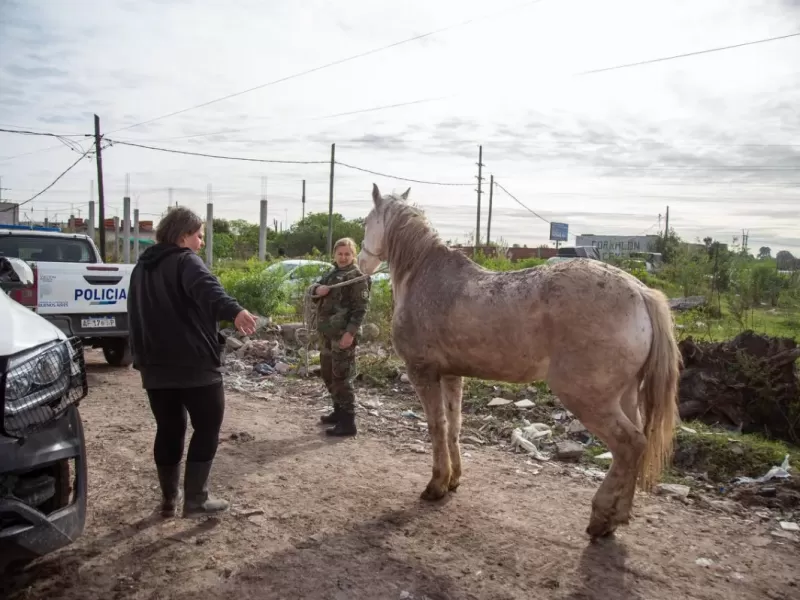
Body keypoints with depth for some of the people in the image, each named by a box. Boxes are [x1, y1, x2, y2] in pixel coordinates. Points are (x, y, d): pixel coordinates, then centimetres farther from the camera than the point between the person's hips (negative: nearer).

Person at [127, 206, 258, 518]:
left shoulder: (142, 267, 17)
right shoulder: (185, 261, -9)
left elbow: (136, 316, 24)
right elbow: (207, 288, -33)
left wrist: (141, 358, 32)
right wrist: (233, 310, -50)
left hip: (156, 365, 7)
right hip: (194, 364, -7)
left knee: (168, 429, 15)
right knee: (207, 426, 5)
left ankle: (169, 499, 22)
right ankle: (196, 498, 4)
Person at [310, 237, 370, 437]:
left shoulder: (357, 276, -8)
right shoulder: (332, 274, 17)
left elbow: (360, 308, -15)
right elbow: (314, 288, 20)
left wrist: (350, 332, -24)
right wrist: (317, 289, -5)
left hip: (343, 334, -9)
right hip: (326, 333, 9)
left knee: (341, 376, -8)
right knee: (328, 375, 17)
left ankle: (348, 422, -3)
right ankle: (339, 411, 32)